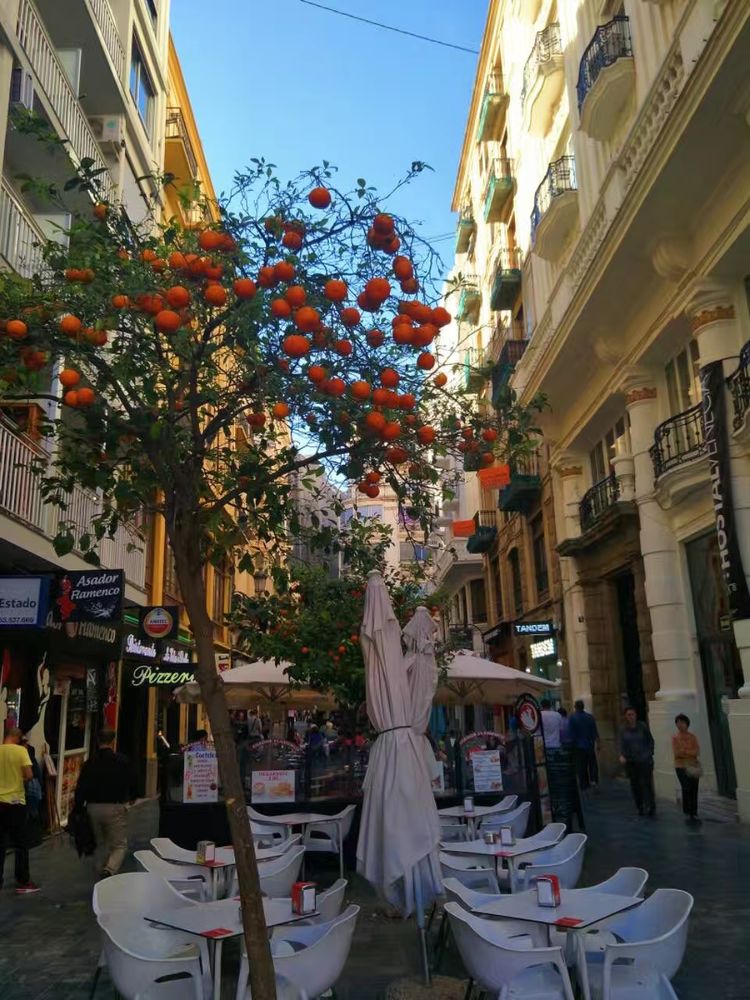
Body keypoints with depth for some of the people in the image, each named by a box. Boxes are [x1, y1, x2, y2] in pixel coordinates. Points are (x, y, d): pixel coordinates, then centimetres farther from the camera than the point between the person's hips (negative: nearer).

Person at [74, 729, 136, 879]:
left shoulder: (90, 762, 1)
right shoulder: (122, 761, -4)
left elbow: (80, 789, -1)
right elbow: (131, 782, 6)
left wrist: (78, 808, 9)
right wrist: (132, 797, 26)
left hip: (93, 808, 3)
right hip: (114, 807, -3)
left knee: (101, 843, 23)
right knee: (120, 845, 3)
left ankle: (104, 868, 21)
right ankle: (110, 869, -21)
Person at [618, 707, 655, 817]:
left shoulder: (642, 726, -2)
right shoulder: (623, 730, 3)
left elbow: (651, 741, 5)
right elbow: (622, 745, -3)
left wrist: (649, 753, -5)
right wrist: (622, 755, -20)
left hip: (644, 760, -2)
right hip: (630, 761, 2)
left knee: (646, 783, -11)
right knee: (635, 785, 5)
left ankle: (651, 807, -5)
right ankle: (640, 808, 16)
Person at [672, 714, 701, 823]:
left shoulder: (693, 737, 5)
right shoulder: (675, 737, 0)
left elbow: (697, 752, -3)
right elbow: (676, 753, -9)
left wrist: (683, 751, -13)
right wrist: (690, 753, -12)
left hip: (693, 767, 2)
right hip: (681, 767, -2)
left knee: (694, 790, 0)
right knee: (686, 789, -9)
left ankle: (694, 814, 9)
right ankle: (688, 813, 2)